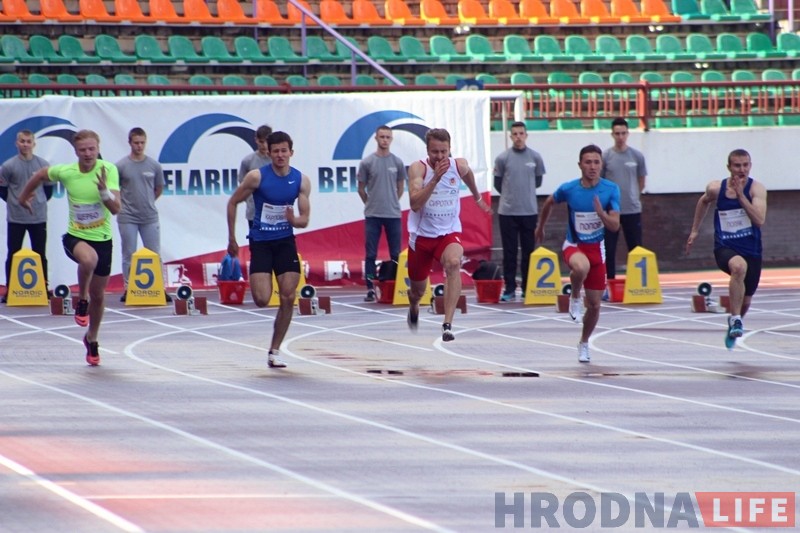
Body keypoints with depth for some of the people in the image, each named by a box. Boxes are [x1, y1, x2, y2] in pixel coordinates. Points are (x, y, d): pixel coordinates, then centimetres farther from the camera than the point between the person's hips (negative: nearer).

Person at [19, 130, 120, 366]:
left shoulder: (109, 170, -15)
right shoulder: (65, 171, -11)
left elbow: (116, 209, -22)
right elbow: (41, 174, 12)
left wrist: (104, 191, -40)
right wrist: (24, 195, 24)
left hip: (102, 238, 1)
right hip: (75, 236, -1)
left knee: (98, 295, 11)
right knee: (89, 258, -38)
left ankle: (92, 339, 37)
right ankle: (81, 301, -11)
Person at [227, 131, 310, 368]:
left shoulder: (301, 180, -5)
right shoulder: (257, 177, -13)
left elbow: (304, 219, -2)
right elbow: (233, 203, -1)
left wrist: (294, 220, -26)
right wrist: (232, 239, -1)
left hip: (285, 242, 3)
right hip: (260, 242, -3)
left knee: (288, 298, -4)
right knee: (262, 300, -13)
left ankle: (274, 350, 9)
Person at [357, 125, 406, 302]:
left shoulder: (397, 163, 5)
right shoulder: (367, 162, 0)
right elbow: (361, 188, 8)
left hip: (393, 214, 2)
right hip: (372, 215, -2)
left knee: (396, 254, 3)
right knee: (370, 254, 0)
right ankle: (370, 288, 3)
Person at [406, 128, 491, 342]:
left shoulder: (460, 165, -6)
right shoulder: (418, 169, -17)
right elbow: (415, 204, -30)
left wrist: (478, 198, 37)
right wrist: (435, 178, -38)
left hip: (449, 232, 1)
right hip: (422, 234, -1)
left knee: (453, 263, -33)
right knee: (418, 290, 14)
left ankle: (447, 325, -35)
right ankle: (413, 305, 55)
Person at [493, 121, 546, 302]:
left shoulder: (535, 157, 3)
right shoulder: (502, 158, -1)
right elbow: (498, 183, 9)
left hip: (529, 211, 1)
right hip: (508, 212, -1)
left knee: (529, 251, 5)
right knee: (510, 251, 1)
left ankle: (527, 287, 12)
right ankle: (509, 288, 4)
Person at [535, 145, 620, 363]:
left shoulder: (611, 190, -11)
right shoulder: (568, 189, -12)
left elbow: (615, 226, -13)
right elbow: (549, 203, 10)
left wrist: (601, 214, -33)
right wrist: (540, 227, 22)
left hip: (597, 248, 2)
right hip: (574, 245, -2)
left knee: (594, 305, 6)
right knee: (582, 267, -40)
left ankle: (584, 343, 32)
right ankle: (575, 298, -9)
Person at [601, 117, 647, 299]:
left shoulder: (637, 156, 2)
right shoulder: (605, 156, 0)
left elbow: (642, 182, 12)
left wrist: (633, 197, 11)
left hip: (632, 209, 1)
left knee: (635, 248, 3)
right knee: (609, 249, 0)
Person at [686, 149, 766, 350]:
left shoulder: (756, 189, -12)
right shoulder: (716, 188, -4)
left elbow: (759, 220, -26)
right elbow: (704, 202, 20)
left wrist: (741, 195, -29)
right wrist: (695, 231, 23)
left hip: (751, 251, 1)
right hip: (725, 248, -1)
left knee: (745, 302, 14)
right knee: (739, 266, -38)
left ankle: (734, 326, 49)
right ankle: (735, 319, -30)